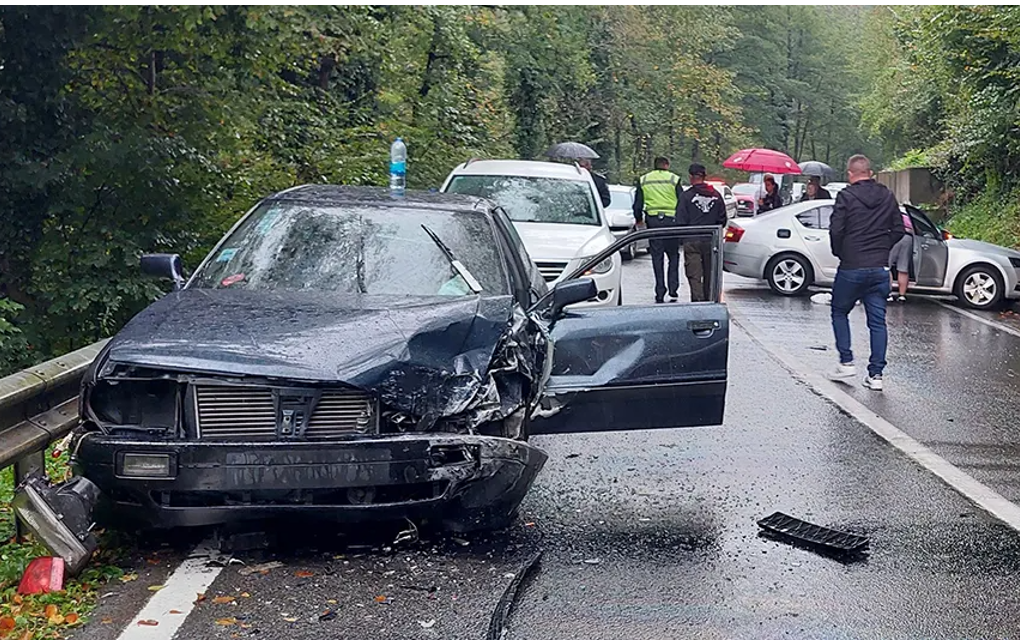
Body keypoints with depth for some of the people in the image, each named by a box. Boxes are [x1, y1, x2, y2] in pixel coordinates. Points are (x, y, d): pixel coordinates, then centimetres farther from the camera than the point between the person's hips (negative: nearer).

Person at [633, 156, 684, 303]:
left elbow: (637, 204, 10)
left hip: (652, 220, 2)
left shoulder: (642, 180, 8)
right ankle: (673, 292, 1)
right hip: (671, 220, -2)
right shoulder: (674, 179, 0)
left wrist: (638, 219, 26)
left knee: (657, 258, 4)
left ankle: (660, 294, 2)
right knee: (673, 256, 9)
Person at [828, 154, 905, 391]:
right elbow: (898, 230, 8)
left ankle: (846, 362, 10)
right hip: (880, 268, 4)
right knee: (877, 321, 7)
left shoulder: (846, 196, -9)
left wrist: (839, 253, 5)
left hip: (851, 267, -4)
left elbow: (836, 230, -12)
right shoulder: (888, 196, 6)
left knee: (840, 312, 16)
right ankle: (876, 374, 5)